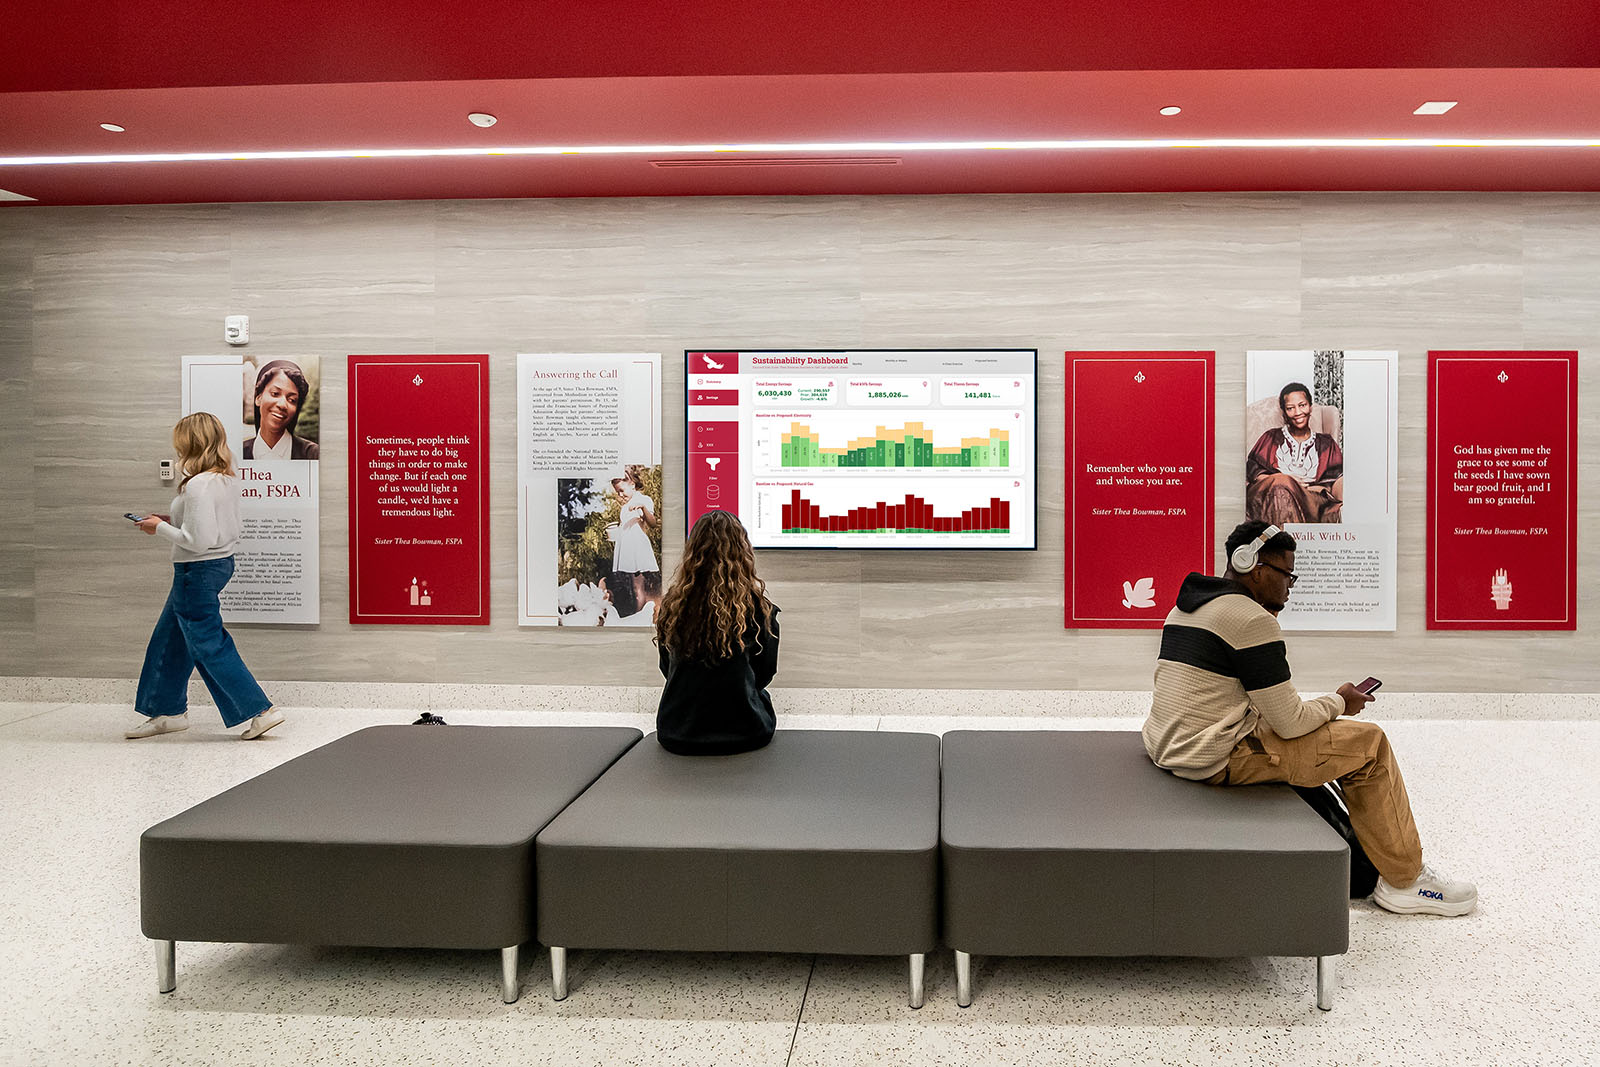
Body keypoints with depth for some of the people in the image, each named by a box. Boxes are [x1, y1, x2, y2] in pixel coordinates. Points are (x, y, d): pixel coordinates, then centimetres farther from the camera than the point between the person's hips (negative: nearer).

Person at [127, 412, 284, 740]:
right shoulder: (228, 479, 6)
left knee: (209, 645, -1)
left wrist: (161, 528, -11)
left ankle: (261, 710, 0)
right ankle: (168, 711, 33)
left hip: (198, 571, -10)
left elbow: (199, 541, -25)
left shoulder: (198, 485, -22)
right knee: (170, 638, 21)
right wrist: (173, 522, 11)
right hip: (221, 563, 10)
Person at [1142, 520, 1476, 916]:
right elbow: (1291, 723, -15)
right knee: (1368, 743, 1)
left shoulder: (1184, 608, 13)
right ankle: (1404, 880, 14)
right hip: (1218, 761, -10)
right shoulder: (1252, 619, -17)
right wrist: (1340, 702, 5)